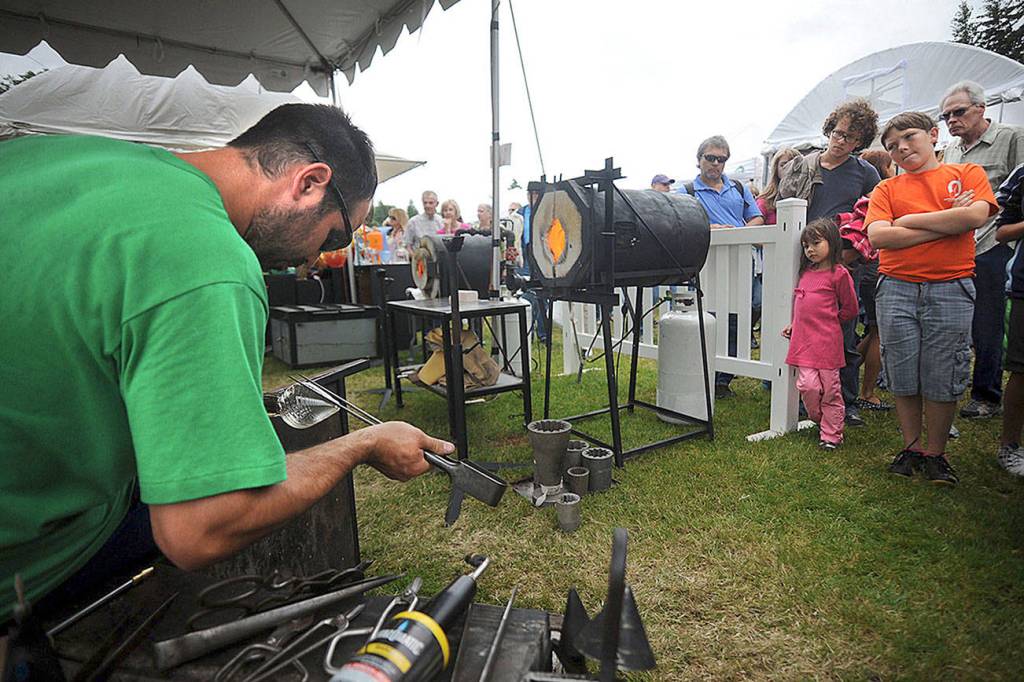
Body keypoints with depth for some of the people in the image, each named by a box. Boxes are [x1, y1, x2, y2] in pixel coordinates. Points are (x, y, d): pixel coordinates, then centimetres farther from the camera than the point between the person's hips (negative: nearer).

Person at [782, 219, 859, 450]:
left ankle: (831, 435, 15)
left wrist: (826, 321, 9)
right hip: (803, 339, 5)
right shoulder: (806, 272, 13)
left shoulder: (839, 273, -6)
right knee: (807, 385, -3)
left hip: (827, 341, -5)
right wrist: (795, 325, 16)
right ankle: (819, 420, 22)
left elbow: (850, 309, 3)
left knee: (830, 389, 4)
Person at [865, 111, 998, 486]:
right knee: (903, 377, 5)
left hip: (951, 289, -1)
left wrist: (907, 220, -5)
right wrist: (946, 224, -7)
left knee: (941, 379, 2)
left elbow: (976, 216, -11)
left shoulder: (968, 173, 9)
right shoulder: (887, 188, 10)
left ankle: (935, 453, 17)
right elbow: (877, 235, -7)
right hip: (896, 289, 1)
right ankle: (911, 447, 22)